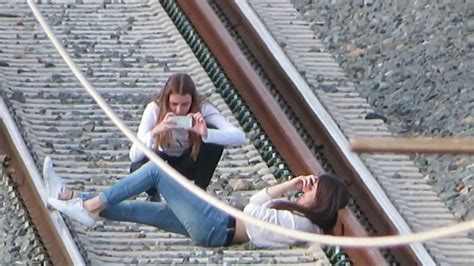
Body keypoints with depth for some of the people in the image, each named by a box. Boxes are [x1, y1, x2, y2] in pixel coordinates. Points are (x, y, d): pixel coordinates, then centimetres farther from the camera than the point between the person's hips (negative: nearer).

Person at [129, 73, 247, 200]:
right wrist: (155, 132, -54)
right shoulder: (154, 109, -29)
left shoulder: (203, 109, -27)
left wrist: (206, 133, -54)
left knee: (214, 136, -29)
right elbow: (134, 156, -36)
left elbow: (240, 136, -38)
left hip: (189, 162, 1)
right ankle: (154, 196, 1)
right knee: (138, 167, -35)